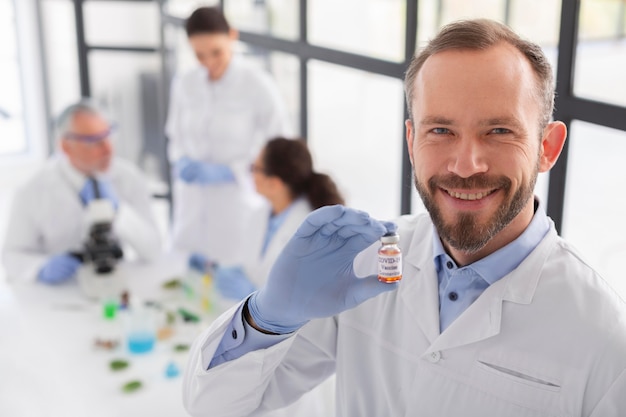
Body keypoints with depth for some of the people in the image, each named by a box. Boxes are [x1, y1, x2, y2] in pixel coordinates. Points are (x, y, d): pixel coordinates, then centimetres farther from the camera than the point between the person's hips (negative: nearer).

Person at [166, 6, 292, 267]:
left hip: (239, 205, -4)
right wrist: (182, 162, -7)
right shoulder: (183, 84, 0)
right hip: (192, 204, 4)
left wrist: (230, 171, -16)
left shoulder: (258, 86, -13)